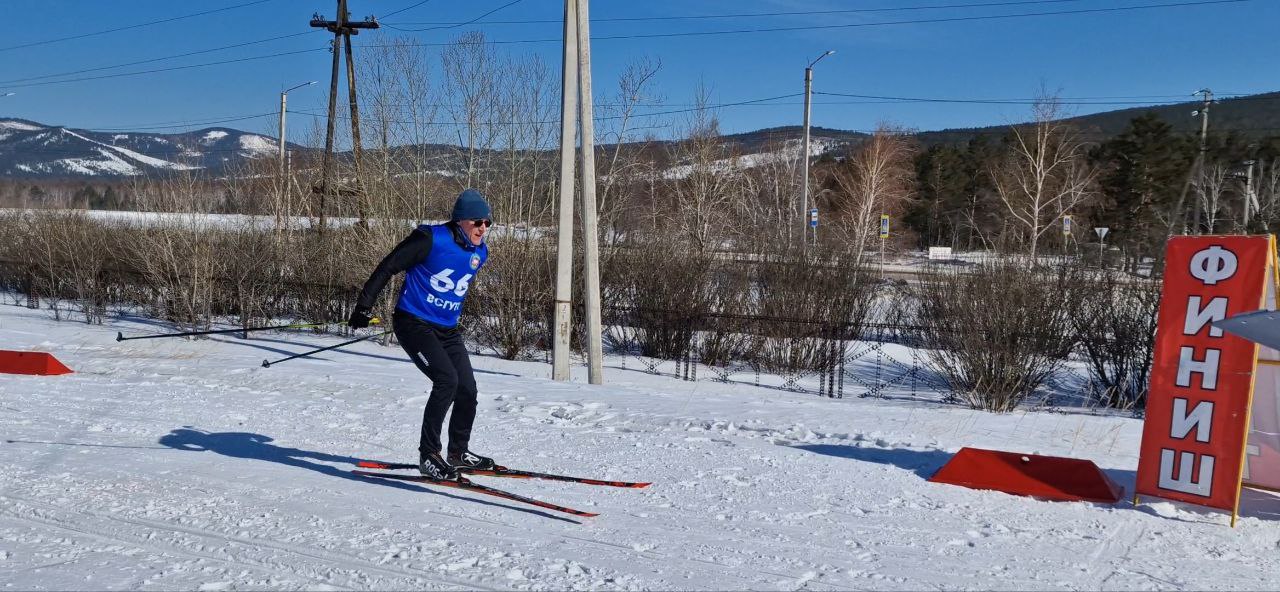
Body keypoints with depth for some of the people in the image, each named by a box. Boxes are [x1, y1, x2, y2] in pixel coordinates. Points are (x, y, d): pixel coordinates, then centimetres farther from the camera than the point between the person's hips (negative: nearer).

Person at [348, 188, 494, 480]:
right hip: (414, 323, -7)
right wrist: (364, 306, -8)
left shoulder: (479, 253, 6)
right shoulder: (431, 239, -15)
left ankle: (459, 452, 25)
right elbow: (387, 267, -9)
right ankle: (428, 455, -10)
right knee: (447, 380, -22)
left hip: (447, 330, 7)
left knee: (467, 389, 3)